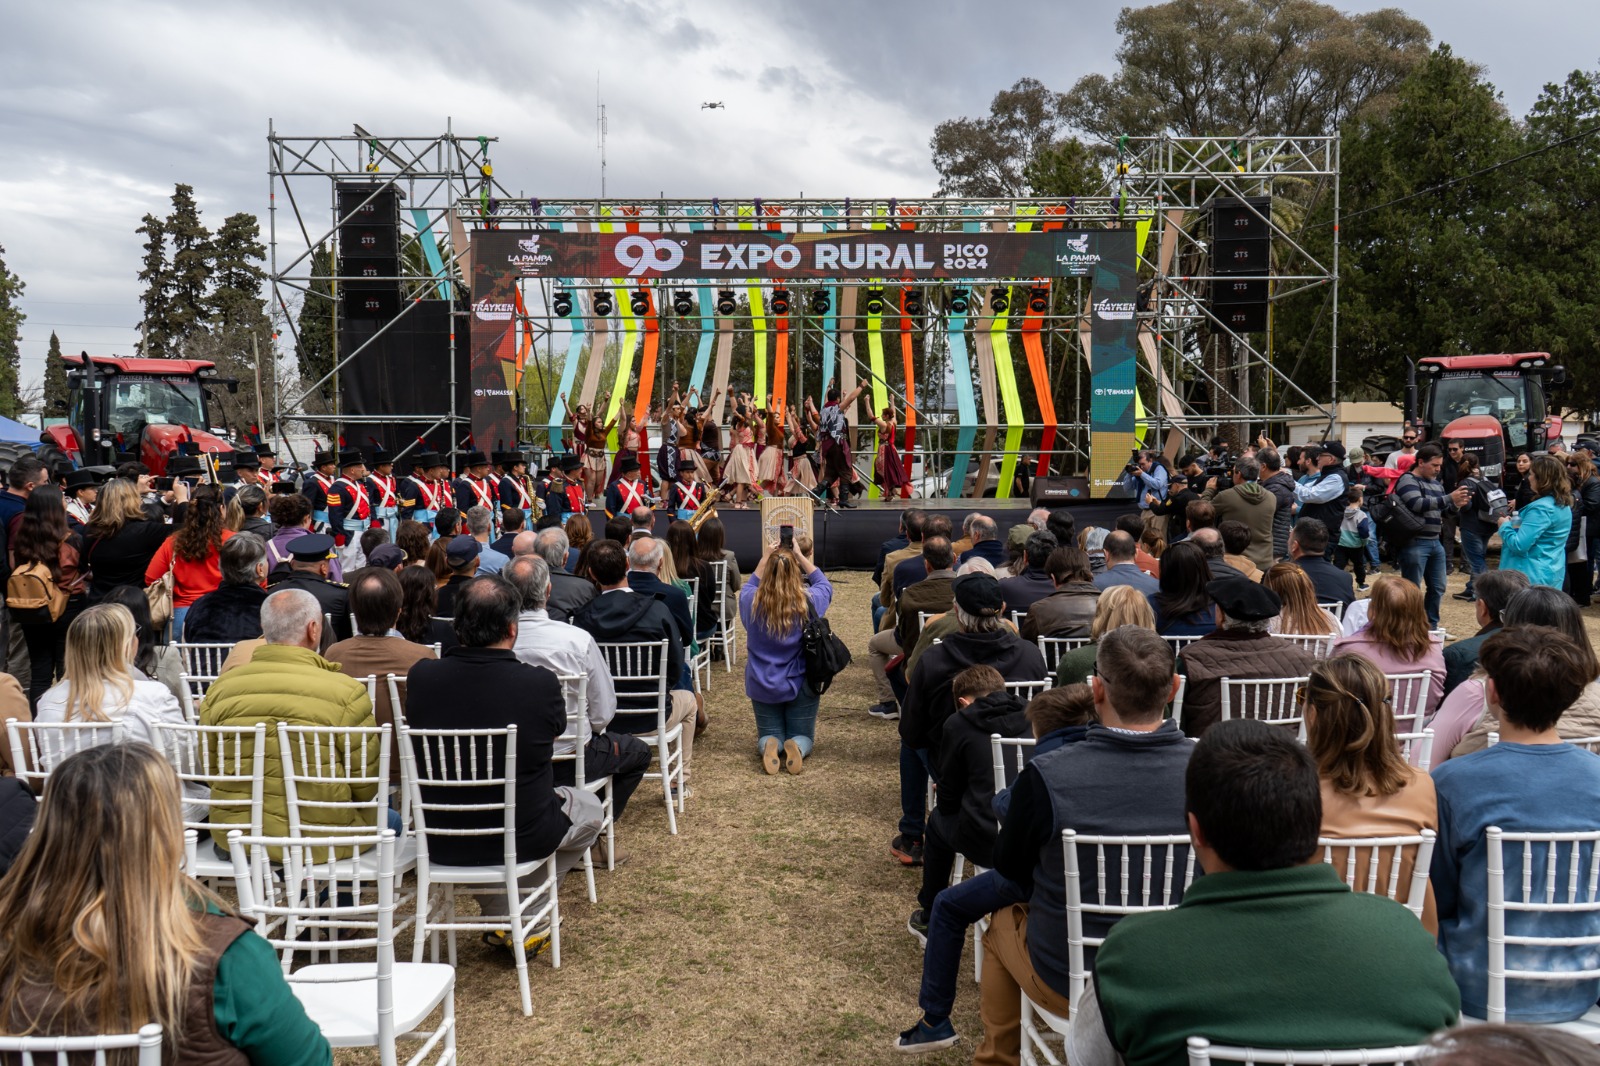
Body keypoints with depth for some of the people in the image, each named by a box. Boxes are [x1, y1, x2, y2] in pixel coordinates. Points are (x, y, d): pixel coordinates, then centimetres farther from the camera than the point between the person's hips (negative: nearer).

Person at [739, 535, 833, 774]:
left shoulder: (752, 603, -13)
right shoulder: (809, 601, -15)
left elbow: (749, 587, 14)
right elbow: (824, 584, 10)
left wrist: (765, 558, 15)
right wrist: (800, 556, 12)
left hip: (763, 685, 1)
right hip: (801, 685, -1)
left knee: (769, 735, 18)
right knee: (802, 736, 16)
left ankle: (769, 746, -19)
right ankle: (796, 748, -20)